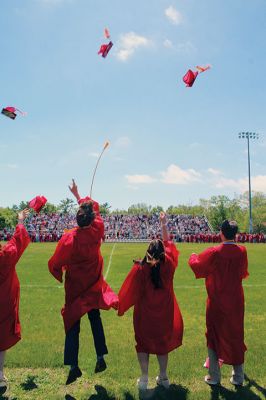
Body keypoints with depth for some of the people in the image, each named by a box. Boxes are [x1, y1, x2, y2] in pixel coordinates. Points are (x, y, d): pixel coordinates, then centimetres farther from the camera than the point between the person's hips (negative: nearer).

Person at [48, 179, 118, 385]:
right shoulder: (97, 229, -15)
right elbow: (94, 206, 4)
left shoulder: (69, 238, -24)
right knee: (95, 319, 19)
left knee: (73, 325, 8)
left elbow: (55, 264, -18)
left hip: (75, 287, -3)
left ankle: (74, 366, 8)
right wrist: (78, 195, 15)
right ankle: (101, 358, 21)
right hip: (94, 285, 3)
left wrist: (60, 274, 4)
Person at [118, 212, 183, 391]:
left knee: (143, 344, 15)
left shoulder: (140, 268, -21)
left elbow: (130, 291, -10)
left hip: (144, 313, -2)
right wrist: (164, 224, 9)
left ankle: (144, 379, 18)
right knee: (163, 342, 19)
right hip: (164, 313, 2)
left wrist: (120, 305, 6)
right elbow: (168, 243, 2)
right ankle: (163, 377, 28)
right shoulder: (168, 264, -15)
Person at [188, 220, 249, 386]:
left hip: (217, 303, -3)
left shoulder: (214, 252, -18)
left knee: (214, 337, 13)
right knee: (236, 337, 17)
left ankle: (214, 376, 21)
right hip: (236, 303, 3)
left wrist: (193, 256, 18)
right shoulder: (242, 252, -8)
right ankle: (238, 377, 27)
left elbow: (195, 264, -3)